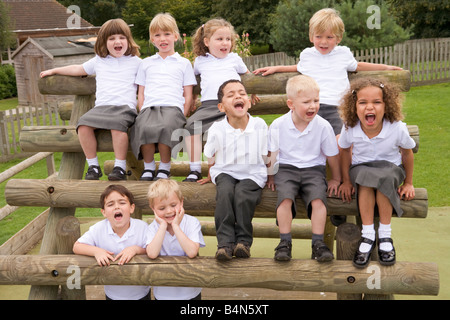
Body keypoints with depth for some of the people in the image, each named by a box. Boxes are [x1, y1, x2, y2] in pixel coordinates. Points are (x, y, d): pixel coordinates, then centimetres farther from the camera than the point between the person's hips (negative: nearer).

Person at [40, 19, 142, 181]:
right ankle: (93, 166, -12)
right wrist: (53, 70, 40)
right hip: (101, 106, 4)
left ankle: (120, 167, -25)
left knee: (118, 125, -36)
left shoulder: (135, 61, 15)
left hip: (124, 107, -3)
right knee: (83, 124, -24)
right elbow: (78, 69, 35)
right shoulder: (98, 61, 23)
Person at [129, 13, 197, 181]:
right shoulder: (146, 63, 25)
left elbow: (188, 95, 13)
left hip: (173, 106, -2)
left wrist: (182, 116, -2)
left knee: (165, 128, -37)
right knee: (144, 128, -34)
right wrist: (143, 112, 3)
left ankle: (164, 168, -16)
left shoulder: (183, 63, 19)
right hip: (149, 107, 2)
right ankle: (148, 166, -12)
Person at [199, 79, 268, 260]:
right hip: (225, 172, 1)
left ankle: (244, 240, -14)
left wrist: (269, 177, 14)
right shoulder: (216, 129, -7)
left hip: (252, 173, 0)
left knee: (242, 193, -30)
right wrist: (211, 176, 22)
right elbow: (211, 157, 11)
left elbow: (265, 156, 9)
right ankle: (225, 242, -25)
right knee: (225, 191, -30)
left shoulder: (260, 125, -5)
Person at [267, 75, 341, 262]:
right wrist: (271, 176, 13)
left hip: (313, 169, 0)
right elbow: (273, 153, 9)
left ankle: (317, 243, -16)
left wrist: (336, 179, 16)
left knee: (318, 199, -26)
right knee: (285, 198, -27)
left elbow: (332, 155, 8)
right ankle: (285, 242, -18)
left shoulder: (323, 126, -4)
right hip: (286, 169, 0)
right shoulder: (278, 125, -4)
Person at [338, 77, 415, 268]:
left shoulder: (397, 128, -21)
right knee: (366, 178, -35)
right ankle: (367, 236, -25)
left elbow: (407, 153, -2)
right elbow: (345, 151, 3)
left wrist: (408, 183, 6)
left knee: (384, 179, -36)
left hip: (390, 168, 0)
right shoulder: (349, 129, -18)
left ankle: (385, 235, -20)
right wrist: (346, 180, 4)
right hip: (361, 168, 1)